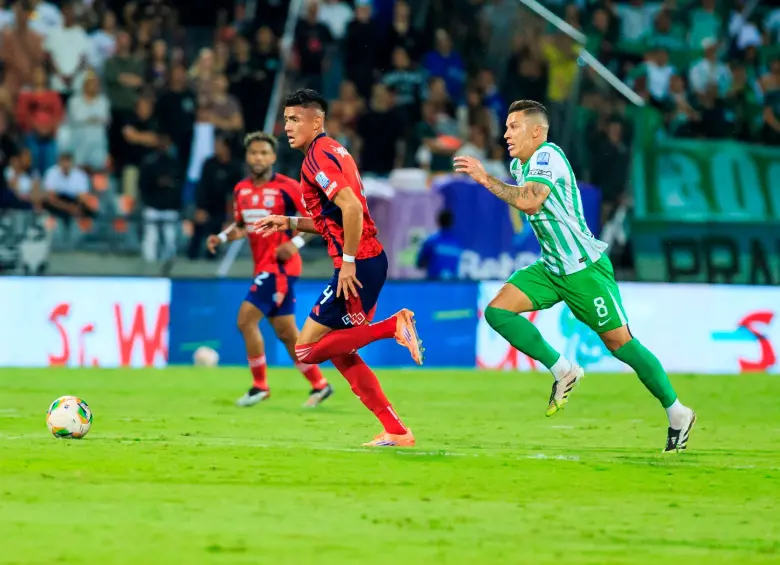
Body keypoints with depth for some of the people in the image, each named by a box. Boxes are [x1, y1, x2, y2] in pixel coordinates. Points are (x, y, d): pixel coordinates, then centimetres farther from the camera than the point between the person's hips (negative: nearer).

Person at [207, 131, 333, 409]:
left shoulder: (286, 187, -11)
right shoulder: (241, 190, 9)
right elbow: (240, 225, 22)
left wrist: (294, 243, -20)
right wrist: (222, 237, 3)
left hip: (279, 265, -7)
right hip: (263, 267, 7)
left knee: (246, 320, -14)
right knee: (286, 332, 11)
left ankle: (260, 386, -3)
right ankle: (319, 385, 22)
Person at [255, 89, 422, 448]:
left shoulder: (319, 157, -12)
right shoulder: (333, 152, 19)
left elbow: (351, 208, -25)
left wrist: (348, 263, -22)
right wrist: (289, 224, 20)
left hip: (359, 266, -10)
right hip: (370, 261, 10)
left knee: (307, 350, -7)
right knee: (339, 352, 15)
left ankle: (392, 327, -14)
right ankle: (396, 432, 12)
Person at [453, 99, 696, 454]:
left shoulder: (547, 156, -17)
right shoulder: (520, 164, 10)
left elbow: (530, 201, -34)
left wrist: (485, 179, -29)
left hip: (584, 268, -9)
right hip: (551, 267, 9)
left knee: (618, 342, -6)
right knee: (498, 310, -7)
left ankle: (677, 414, 5)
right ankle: (563, 372, 2)